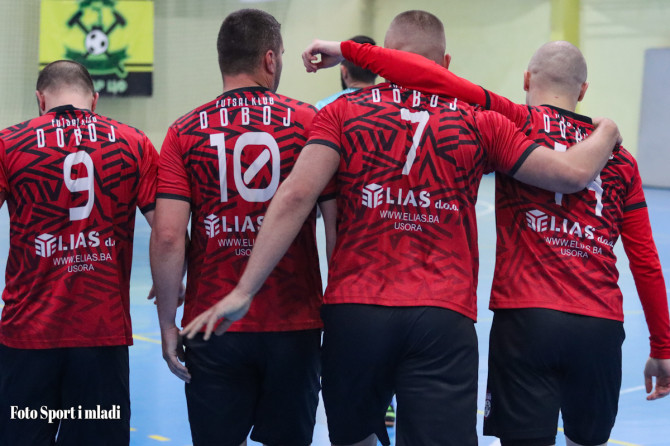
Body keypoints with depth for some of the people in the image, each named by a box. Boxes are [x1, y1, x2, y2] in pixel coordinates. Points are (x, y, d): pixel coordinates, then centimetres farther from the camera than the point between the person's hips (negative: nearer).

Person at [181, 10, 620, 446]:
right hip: (444, 317, -1)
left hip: (354, 310, 1)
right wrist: (605, 134, 30)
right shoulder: (478, 123, 8)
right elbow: (572, 174, 8)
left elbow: (297, 195, -7)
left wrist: (244, 291, -9)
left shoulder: (342, 113, 6)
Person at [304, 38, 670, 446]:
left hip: (526, 319, -3)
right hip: (601, 327, 3)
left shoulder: (518, 123, 4)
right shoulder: (621, 159, 14)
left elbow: (434, 78, -8)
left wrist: (349, 50, -1)